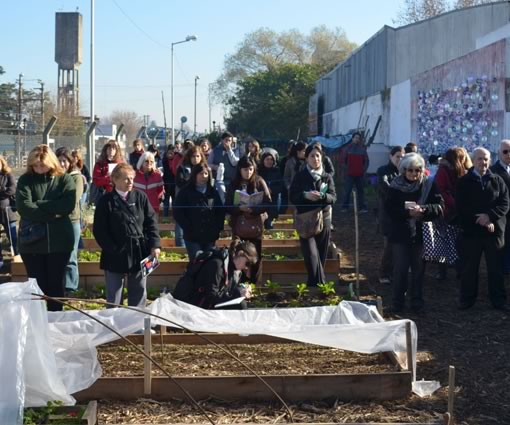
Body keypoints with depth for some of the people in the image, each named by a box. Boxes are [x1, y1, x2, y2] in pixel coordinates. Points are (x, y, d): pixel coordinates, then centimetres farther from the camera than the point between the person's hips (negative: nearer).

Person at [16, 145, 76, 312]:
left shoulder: (65, 179, 2)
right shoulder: (25, 180, 1)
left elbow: (68, 205, -14)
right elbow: (23, 208, -13)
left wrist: (38, 205, -14)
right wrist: (52, 213, -16)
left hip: (59, 240, 0)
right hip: (32, 241, 0)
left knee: (56, 284, 9)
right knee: (37, 285, 6)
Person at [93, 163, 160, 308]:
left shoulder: (140, 197, 5)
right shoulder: (106, 201, -3)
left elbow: (151, 221, 6)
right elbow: (99, 230, -5)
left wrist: (154, 245, -5)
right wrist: (112, 250, -13)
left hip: (139, 253, 3)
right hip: (116, 256, -3)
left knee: (138, 296, 11)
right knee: (114, 297, 6)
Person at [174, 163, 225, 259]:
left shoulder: (213, 192, 13)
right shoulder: (186, 192, 1)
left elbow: (221, 211, 14)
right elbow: (177, 212, -4)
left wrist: (218, 228, 1)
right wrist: (188, 228, -11)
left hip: (210, 237, 4)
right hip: (193, 237, -4)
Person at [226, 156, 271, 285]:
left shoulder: (259, 182, -1)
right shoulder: (233, 184, 2)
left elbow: (268, 203, -6)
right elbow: (228, 207, 0)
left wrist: (253, 209, -22)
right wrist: (240, 208, -20)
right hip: (238, 226, 1)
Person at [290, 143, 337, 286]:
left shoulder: (327, 177, 7)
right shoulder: (300, 176, 1)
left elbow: (333, 197, -1)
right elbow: (292, 196, -2)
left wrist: (322, 196, -22)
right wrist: (305, 195, -21)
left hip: (323, 219, 2)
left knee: (321, 256, 6)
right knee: (311, 255, -14)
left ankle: (315, 285, 19)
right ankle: (320, 285, -13)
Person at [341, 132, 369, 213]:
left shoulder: (362, 149, 6)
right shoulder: (348, 148, 5)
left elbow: (366, 161, 8)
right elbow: (345, 160, 11)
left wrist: (364, 169, -1)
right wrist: (346, 169, 3)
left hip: (360, 174, 1)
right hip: (350, 174, -1)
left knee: (361, 190, 5)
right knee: (347, 190, -3)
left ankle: (362, 207, 10)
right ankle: (345, 207, 3)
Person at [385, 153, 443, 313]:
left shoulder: (429, 185, -2)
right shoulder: (396, 186, -3)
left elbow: (439, 207, -7)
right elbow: (389, 209, -8)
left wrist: (422, 209, -24)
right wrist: (407, 211, -24)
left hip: (421, 233, 1)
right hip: (401, 234, -1)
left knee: (419, 269, 8)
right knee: (400, 268, 0)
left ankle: (417, 301, 21)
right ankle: (397, 302, 12)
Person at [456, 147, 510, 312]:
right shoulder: (464, 182, 2)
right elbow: (462, 208, -6)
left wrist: (489, 216, -16)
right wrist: (481, 221, -14)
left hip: (494, 230, 1)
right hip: (471, 231, -1)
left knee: (496, 268, 7)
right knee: (469, 267, 7)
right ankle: (467, 298, 18)